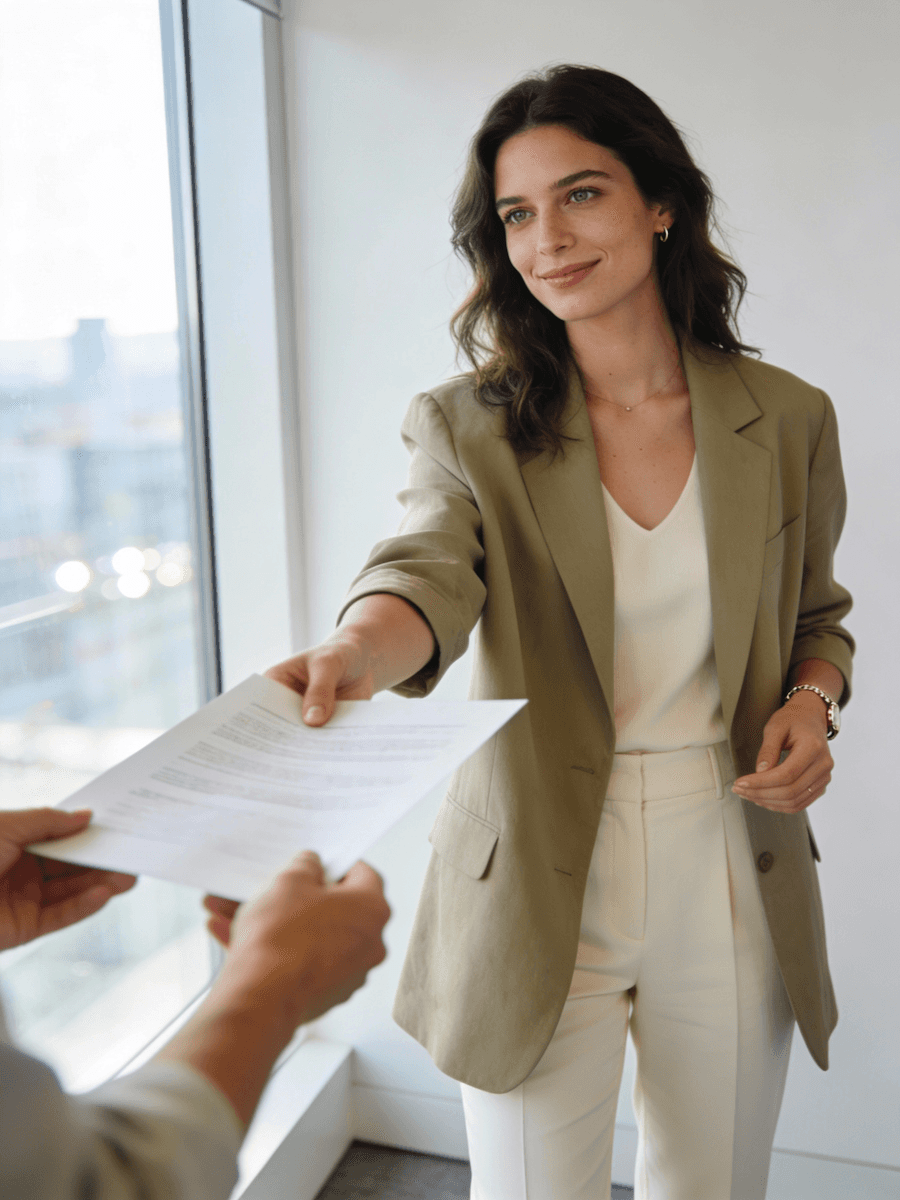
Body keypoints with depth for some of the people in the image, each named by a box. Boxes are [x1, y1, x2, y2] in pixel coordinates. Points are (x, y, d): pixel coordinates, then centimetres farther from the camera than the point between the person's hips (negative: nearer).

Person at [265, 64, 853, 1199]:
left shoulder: (787, 420, 1)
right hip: (535, 892, -2)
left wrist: (810, 702, -8)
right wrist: (353, 651, -47)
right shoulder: (468, 425, -5)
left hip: (732, 882, 3)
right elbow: (427, 571, -25)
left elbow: (817, 614, 13)